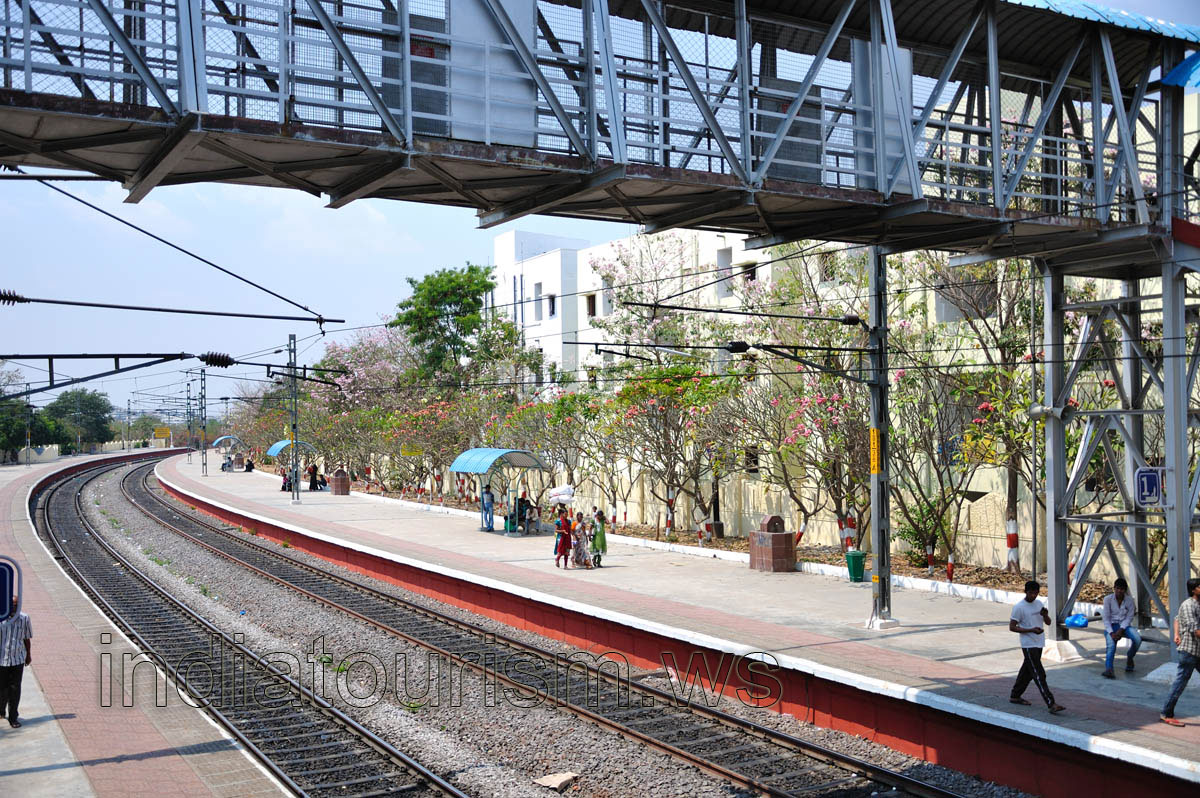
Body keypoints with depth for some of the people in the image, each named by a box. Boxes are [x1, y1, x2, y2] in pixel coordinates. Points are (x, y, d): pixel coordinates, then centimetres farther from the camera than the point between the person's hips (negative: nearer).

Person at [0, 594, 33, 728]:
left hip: (18, 659, 1)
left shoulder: (24, 618, -2)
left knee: (15, 689, 1)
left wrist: (29, 655, 16)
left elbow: (27, 638, 9)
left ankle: (13, 718, 10)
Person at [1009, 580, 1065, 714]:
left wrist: (1045, 615, -12)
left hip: (1039, 644, 8)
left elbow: (1048, 622, 12)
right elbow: (1012, 627, -12)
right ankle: (1051, 704, -16)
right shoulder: (1019, 607, -12)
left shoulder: (1039, 603, 9)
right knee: (1039, 674, -11)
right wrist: (1031, 630, -21)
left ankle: (1014, 696, 30)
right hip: (1028, 645, -7)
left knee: (1027, 671, 16)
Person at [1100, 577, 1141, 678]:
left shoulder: (1129, 600, -2)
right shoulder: (1108, 599, -6)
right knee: (1111, 645, -31)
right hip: (1111, 626, -2)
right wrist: (1112, 633, -19)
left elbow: (1129, 617, -2)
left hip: (1124, 625, 2)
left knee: (1137, 639, -28)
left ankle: (1129, 658, 3)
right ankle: (1108, 669, -49)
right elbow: (1106, 618, -7)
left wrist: (1121, 630, -17)